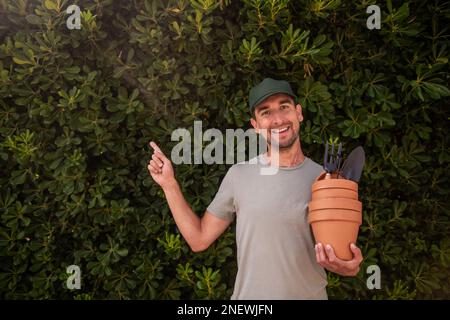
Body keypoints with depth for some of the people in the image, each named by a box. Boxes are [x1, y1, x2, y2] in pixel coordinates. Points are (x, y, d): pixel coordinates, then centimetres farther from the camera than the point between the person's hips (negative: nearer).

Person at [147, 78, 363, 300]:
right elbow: (199, 239, -1)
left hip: (310, 294, 0)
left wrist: (349, 266, -24)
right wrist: (169, 184, -6)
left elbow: (336, 254, -1)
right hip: (247, 293, 1)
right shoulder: (238, 174, -6)